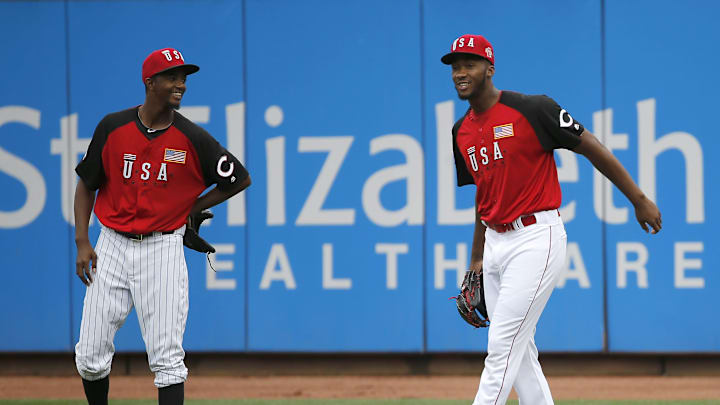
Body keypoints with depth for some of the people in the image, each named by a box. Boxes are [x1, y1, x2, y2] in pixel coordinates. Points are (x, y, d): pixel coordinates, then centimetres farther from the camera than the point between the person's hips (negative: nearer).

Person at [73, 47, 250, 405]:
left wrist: (191, 210, 3)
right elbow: (87, 184, 9)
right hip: (113, 245, 2)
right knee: (91, 355, 3)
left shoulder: (193, 139, -6)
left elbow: (241, 179, 6)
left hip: (162, 249, -2)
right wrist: (82, 242, 0)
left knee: (166, 358, -7)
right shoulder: (113, 127, -2)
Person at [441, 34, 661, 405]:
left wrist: (639, 200, -4)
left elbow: (591, 148, -6)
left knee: (502, 345, -11)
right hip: (496, 244, 8)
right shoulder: (462, 132, 11)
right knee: (518, 350, 8)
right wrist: (477, 258, 22)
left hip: (536, 239, -8)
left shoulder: (532, 110, -12)